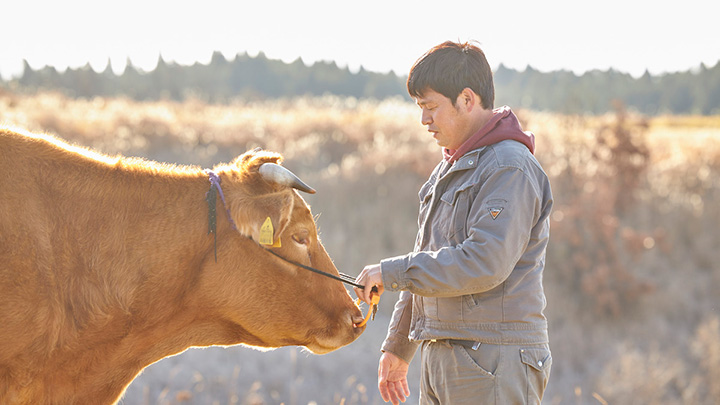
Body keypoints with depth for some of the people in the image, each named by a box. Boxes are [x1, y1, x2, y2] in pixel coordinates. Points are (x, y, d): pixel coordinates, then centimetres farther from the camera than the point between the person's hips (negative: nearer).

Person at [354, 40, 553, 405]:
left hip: (494, 365, -9)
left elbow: (484, 264, -24)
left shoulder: (510, 168, -13)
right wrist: (397, 346, 26)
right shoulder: (449, 169, 19)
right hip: (440, 360, 9)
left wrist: (391, 272, -17)